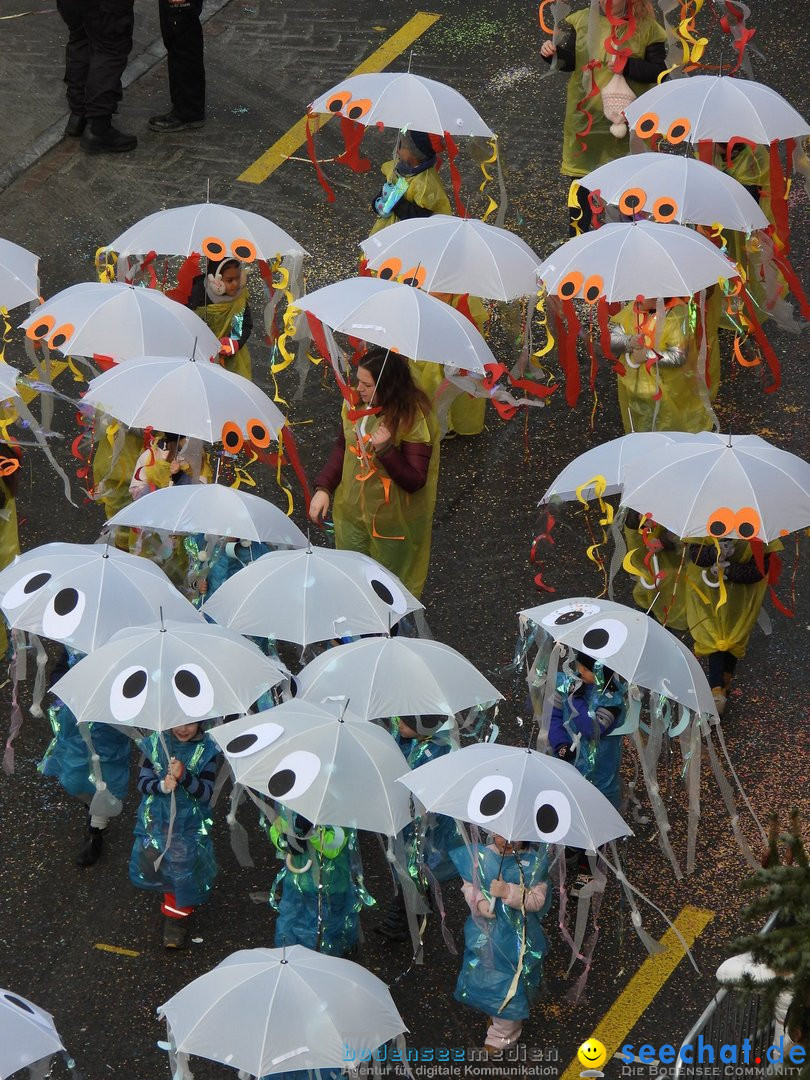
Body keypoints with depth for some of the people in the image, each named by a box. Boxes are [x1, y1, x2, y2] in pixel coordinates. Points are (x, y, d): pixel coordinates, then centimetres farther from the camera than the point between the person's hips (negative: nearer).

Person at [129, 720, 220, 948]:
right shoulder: (156, 743, -5)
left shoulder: (206, 750, -12)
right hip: (156, 818, 3)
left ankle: (178, 916, 22)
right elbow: (142, 782, -4)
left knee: (185, 867, -2)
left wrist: (184, 776, -31)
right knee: (150, 864, 9)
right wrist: (161, 785, -25)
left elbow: (206, 792, -14)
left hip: (190, 824, -3)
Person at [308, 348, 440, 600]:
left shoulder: (414, 418, -23)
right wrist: (323, 488, -2)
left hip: (391, 522, -5)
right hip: (350, 513, 5)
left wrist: (386, 449, -36)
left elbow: (415, 482, -22)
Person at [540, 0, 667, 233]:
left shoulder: (647, 28, -3)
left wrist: (627, 66, -19)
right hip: (585, 116, 2)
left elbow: (659, 70, -6)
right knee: (581, 182, 7)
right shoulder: (580, 21, 3)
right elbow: (569, 60, -1)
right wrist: (553, 53, -22)